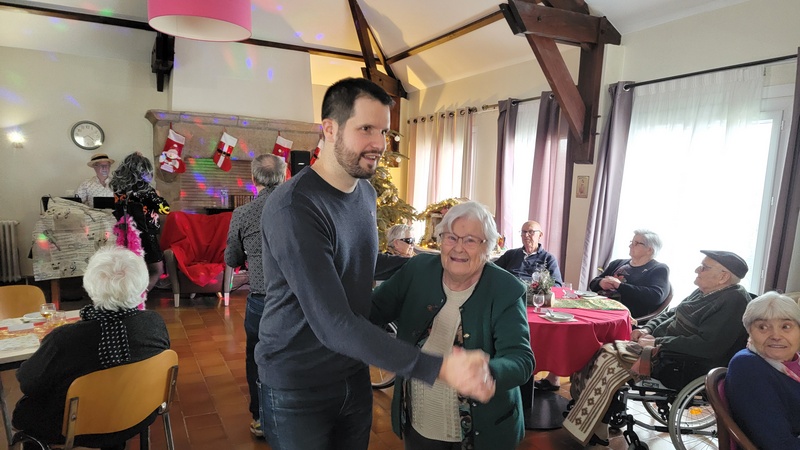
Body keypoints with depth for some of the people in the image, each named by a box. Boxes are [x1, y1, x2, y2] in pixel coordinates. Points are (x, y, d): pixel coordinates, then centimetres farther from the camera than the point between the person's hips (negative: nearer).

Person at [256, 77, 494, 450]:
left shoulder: (367, 192, 0)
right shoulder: (292, 208, -27)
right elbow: (334, 325, -31)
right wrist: (439, 368, -35)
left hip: (354, 375, 7)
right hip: (297, 388, -6)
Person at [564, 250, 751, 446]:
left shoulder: (734, 301, -17)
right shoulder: (704, 291, 11)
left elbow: (707, 345, -26)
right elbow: (670, 314, 21)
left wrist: (657, 343, -21)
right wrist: (647, 329, 2)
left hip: (684, 368, -10)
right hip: (663, 348, 10)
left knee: (611, 359, -21)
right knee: (606, 351, -4)